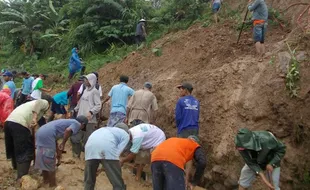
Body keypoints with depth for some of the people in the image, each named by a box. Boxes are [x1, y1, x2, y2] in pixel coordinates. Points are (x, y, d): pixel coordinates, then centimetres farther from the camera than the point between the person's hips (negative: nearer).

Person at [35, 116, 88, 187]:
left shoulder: (68, 122, 29)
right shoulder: (77, 124, 5)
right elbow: (68, 130, -20)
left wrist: (58, 153, 40)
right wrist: (63, 144, -7)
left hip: (40, 133, 9)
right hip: (46, 136, -9)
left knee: (44, 160, 22)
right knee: (50, 162, 4)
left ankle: (46, 181, 36)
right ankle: (53, 185, 15)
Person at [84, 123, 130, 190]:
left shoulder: (107, 129, 43)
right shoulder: (125, 135, 28)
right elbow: (117, 152, 11)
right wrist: (103, 168, 17)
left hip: (90, 145, 5)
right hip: (107, 146, -5)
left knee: (89, 181, 21)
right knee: (118, 184, 4)